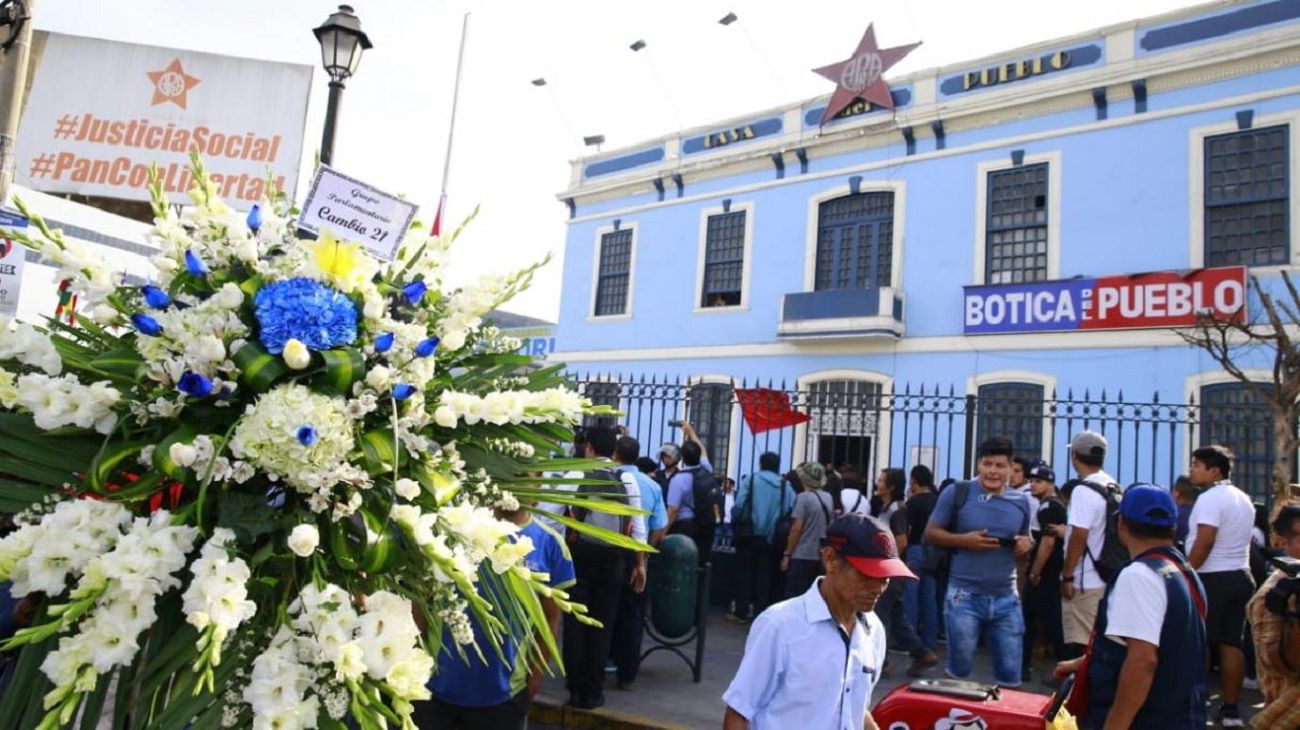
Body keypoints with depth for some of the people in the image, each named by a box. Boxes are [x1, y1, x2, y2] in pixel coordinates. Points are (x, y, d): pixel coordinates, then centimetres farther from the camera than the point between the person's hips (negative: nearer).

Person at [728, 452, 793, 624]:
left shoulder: (750, 480, -3)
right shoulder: (784, 486, 1)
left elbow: (739, 505, -11)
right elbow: (790, 511, -5)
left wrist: (734, 522, 3)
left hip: (749, 533, -2)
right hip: (770, 536, 2)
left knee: (744, 571, 7)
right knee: (763, 573, 10)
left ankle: (741, 613, 7)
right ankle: (760, 612, 11)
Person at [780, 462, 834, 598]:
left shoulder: (803, 497, -11)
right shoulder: (828, 498, 8)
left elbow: (796, 528, -14)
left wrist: (787, 554, -9)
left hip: (802, 556, -7)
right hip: (821, 556, 7)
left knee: (793, 596, -4)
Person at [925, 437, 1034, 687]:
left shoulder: (1021, 502, 6)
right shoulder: (957, 493, -6)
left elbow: (1024, 542, 18)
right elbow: (931, 532, -2)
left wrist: (1026, 545, -6)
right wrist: (964, 540, -17)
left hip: (1006, 598, 3)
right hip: (964, 596, -3)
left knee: (1010, 675, 8)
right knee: (959, 670, 10)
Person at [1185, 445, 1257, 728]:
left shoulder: (1210, 498, -14)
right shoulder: (1243, 499, 14)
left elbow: (1204, 542, -21)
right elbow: (1235, 541, 17)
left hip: (1212, 578, -8)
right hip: (1240, 576, 8)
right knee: (1232, 644, 9)